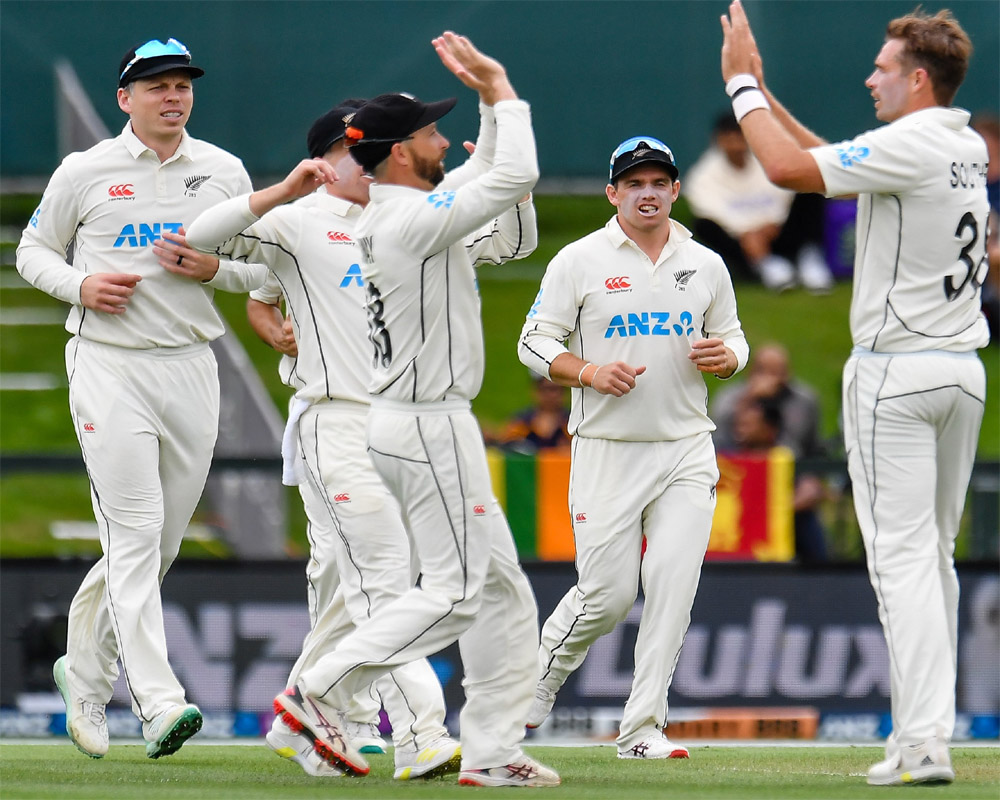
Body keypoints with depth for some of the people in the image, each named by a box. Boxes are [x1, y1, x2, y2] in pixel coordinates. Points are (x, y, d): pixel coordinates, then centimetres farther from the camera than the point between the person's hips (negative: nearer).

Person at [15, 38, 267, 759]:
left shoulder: (225, 173, 9)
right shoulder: (85, 172, 1)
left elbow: (264, 267, 14)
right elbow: (33, 250, 11)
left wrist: (212, 268, -7)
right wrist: (79, 284, -9)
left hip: (191, 369, 4)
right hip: (109, 367, -4)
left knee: (162, 539, 9)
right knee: (135, 533, -14)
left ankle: (84, 673, 29)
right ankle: (158, 701, -22)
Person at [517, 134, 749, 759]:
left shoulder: (706, 265, 11)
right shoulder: (579, 262, 0)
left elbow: (734, 341, 19)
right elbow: (535, 343, 0)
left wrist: (724, 355, -5)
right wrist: (592, 372, -18)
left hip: (687, 450, 3)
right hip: (608, 450, -3)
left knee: (673, 587, -8)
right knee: (607, 593, -6)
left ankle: (644, 727, -3)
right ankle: (539, 680, 22)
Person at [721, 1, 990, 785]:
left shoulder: (910, 146, -16)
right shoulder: (969, 149, 12)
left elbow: (788, 168, -19)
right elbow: (828, 161, 22)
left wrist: (741, 82, -7)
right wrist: (762, 92, 21)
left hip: (896, 372, -8)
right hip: (963, 369, 8)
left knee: (903, 555, -10)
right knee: (935, 555, 14)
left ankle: (924, 743, -16)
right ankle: (926, 731, 17)